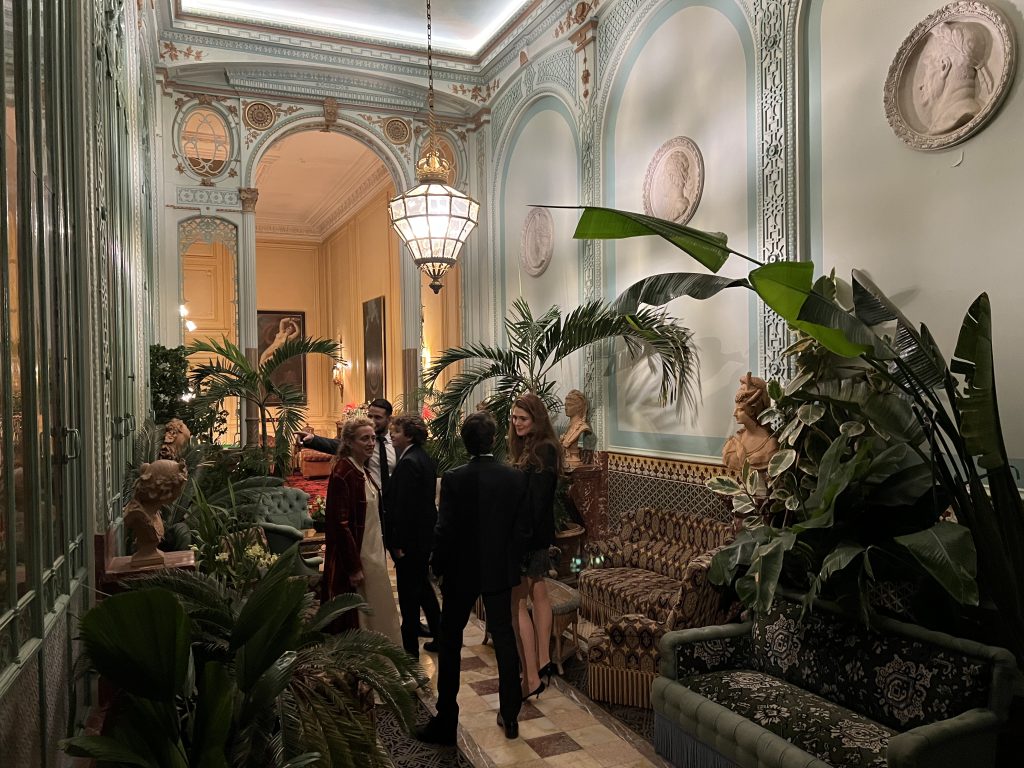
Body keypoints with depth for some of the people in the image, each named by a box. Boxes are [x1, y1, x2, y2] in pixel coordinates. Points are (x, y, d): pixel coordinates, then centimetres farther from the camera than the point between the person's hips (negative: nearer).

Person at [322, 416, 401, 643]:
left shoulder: (362, 471, 8)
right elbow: (341, 523, -21)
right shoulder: (343, 473, -19)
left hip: (373, 554, 9)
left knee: (378, 612, 18)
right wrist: (354, 567, -19)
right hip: (354, 556, -9)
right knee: (356, 616, 5)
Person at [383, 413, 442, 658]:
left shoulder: (408, 463, -20)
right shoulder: (425, 459, 9)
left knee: (408, 593, 2)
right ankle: (440, 637, 30)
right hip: (425, 535, 10)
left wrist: (398, 543, -17)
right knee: (423, 587, 21)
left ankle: (410, 648, 14)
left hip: (410, 538, -10)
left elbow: (404, 506, -22)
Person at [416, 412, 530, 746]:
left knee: (450, 643, 11)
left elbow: (444, 530, -15)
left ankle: (446, 721, 18)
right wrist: (511, 562, 11)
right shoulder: (516, 477, -7)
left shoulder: (454, 479, -16)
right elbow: (523, 529, -3)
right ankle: (510, 715, 24)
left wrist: (437, 566, 0)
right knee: (504, 637, 15)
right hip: (501, 571, 3)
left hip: (461, 571, -3)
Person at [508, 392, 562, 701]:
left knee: (517, 602, -5)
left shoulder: (543, 451, -18)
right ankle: (543, 662, 32)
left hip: (531, 534, -10)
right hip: (538, 534, 10)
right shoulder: (526, 447, 10)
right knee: (537, 593, 18)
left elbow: (536, 501, -23)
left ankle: (531, 678, 1)